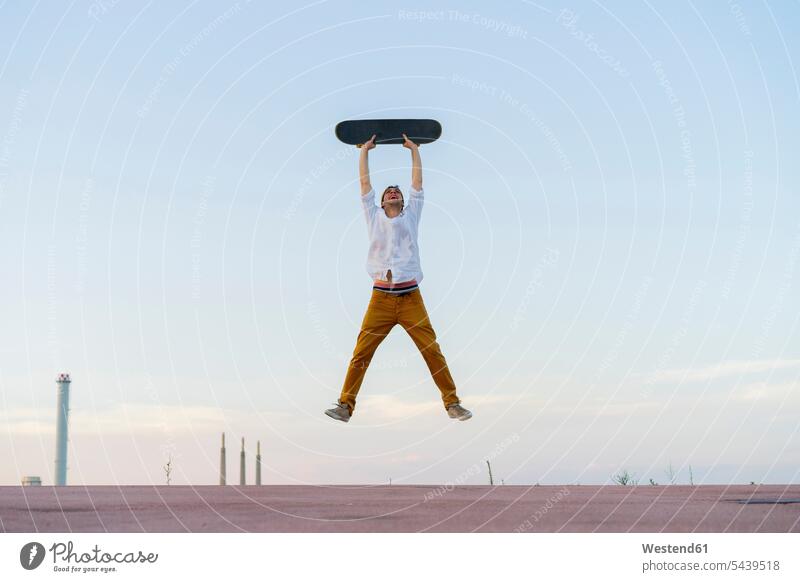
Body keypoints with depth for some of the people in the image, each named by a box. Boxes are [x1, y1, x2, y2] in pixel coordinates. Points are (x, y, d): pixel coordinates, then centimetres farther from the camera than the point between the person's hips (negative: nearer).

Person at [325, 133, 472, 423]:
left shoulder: (411, 216, 16)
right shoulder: (374, 217, 16)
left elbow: (417, 182, 16)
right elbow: (365, 183, 16)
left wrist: (414, 149, 22)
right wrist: (364, 150, 22)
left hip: (411, 297, 0)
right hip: (381, 297, 0)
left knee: (432, 350, -4)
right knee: (361, 352, -7)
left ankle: (452, 403, 3)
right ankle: (345, 405, -3)